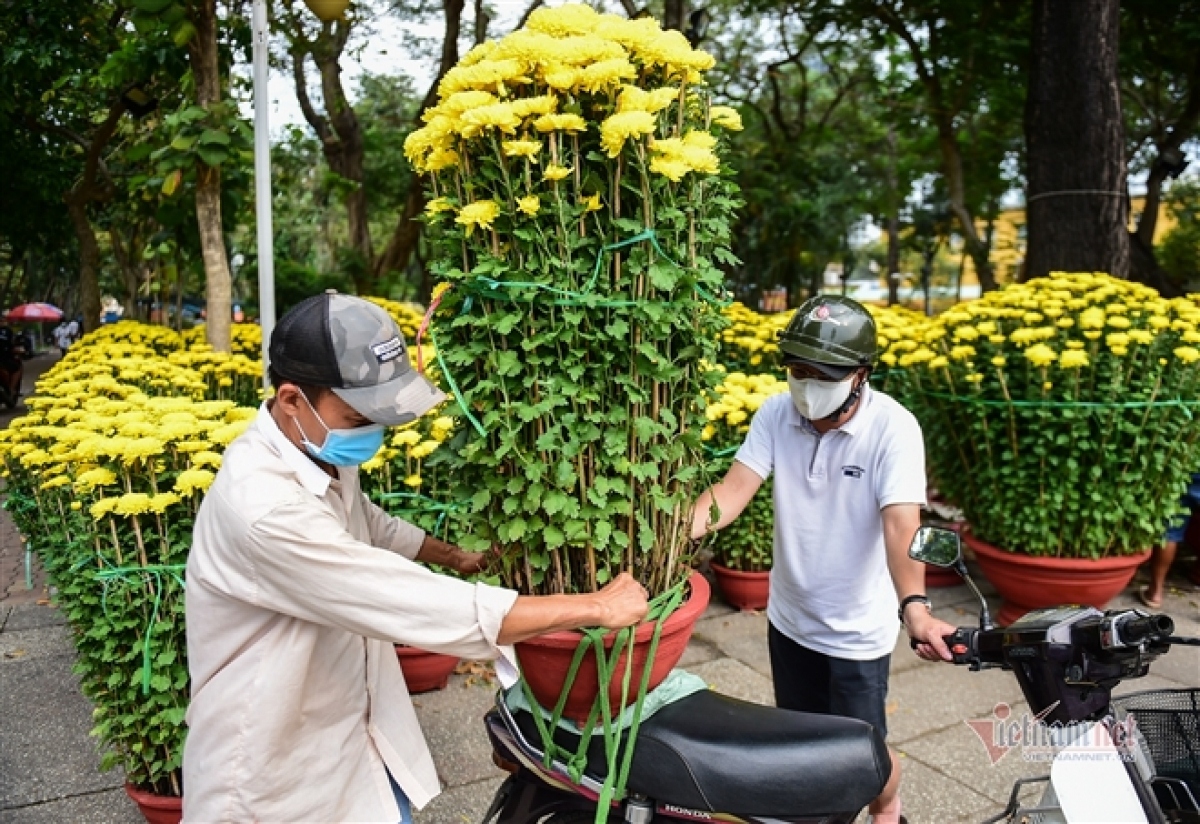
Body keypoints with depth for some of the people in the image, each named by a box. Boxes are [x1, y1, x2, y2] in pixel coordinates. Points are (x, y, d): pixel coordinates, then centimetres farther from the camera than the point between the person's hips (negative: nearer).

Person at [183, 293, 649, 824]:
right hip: (279, 767, -7)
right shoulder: (265, 508, -34)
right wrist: (597, 607, -28)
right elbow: (429, 611, -35)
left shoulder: (320, 451, -5)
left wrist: (455, 556, 11)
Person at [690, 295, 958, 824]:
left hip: (857, 630, -3)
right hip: (788, 619, 4)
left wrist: (914, 607, -46)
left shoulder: (894, 428, -21)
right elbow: (734, 490, -17)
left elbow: (901, 524, -30)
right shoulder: (776, 414, -10)